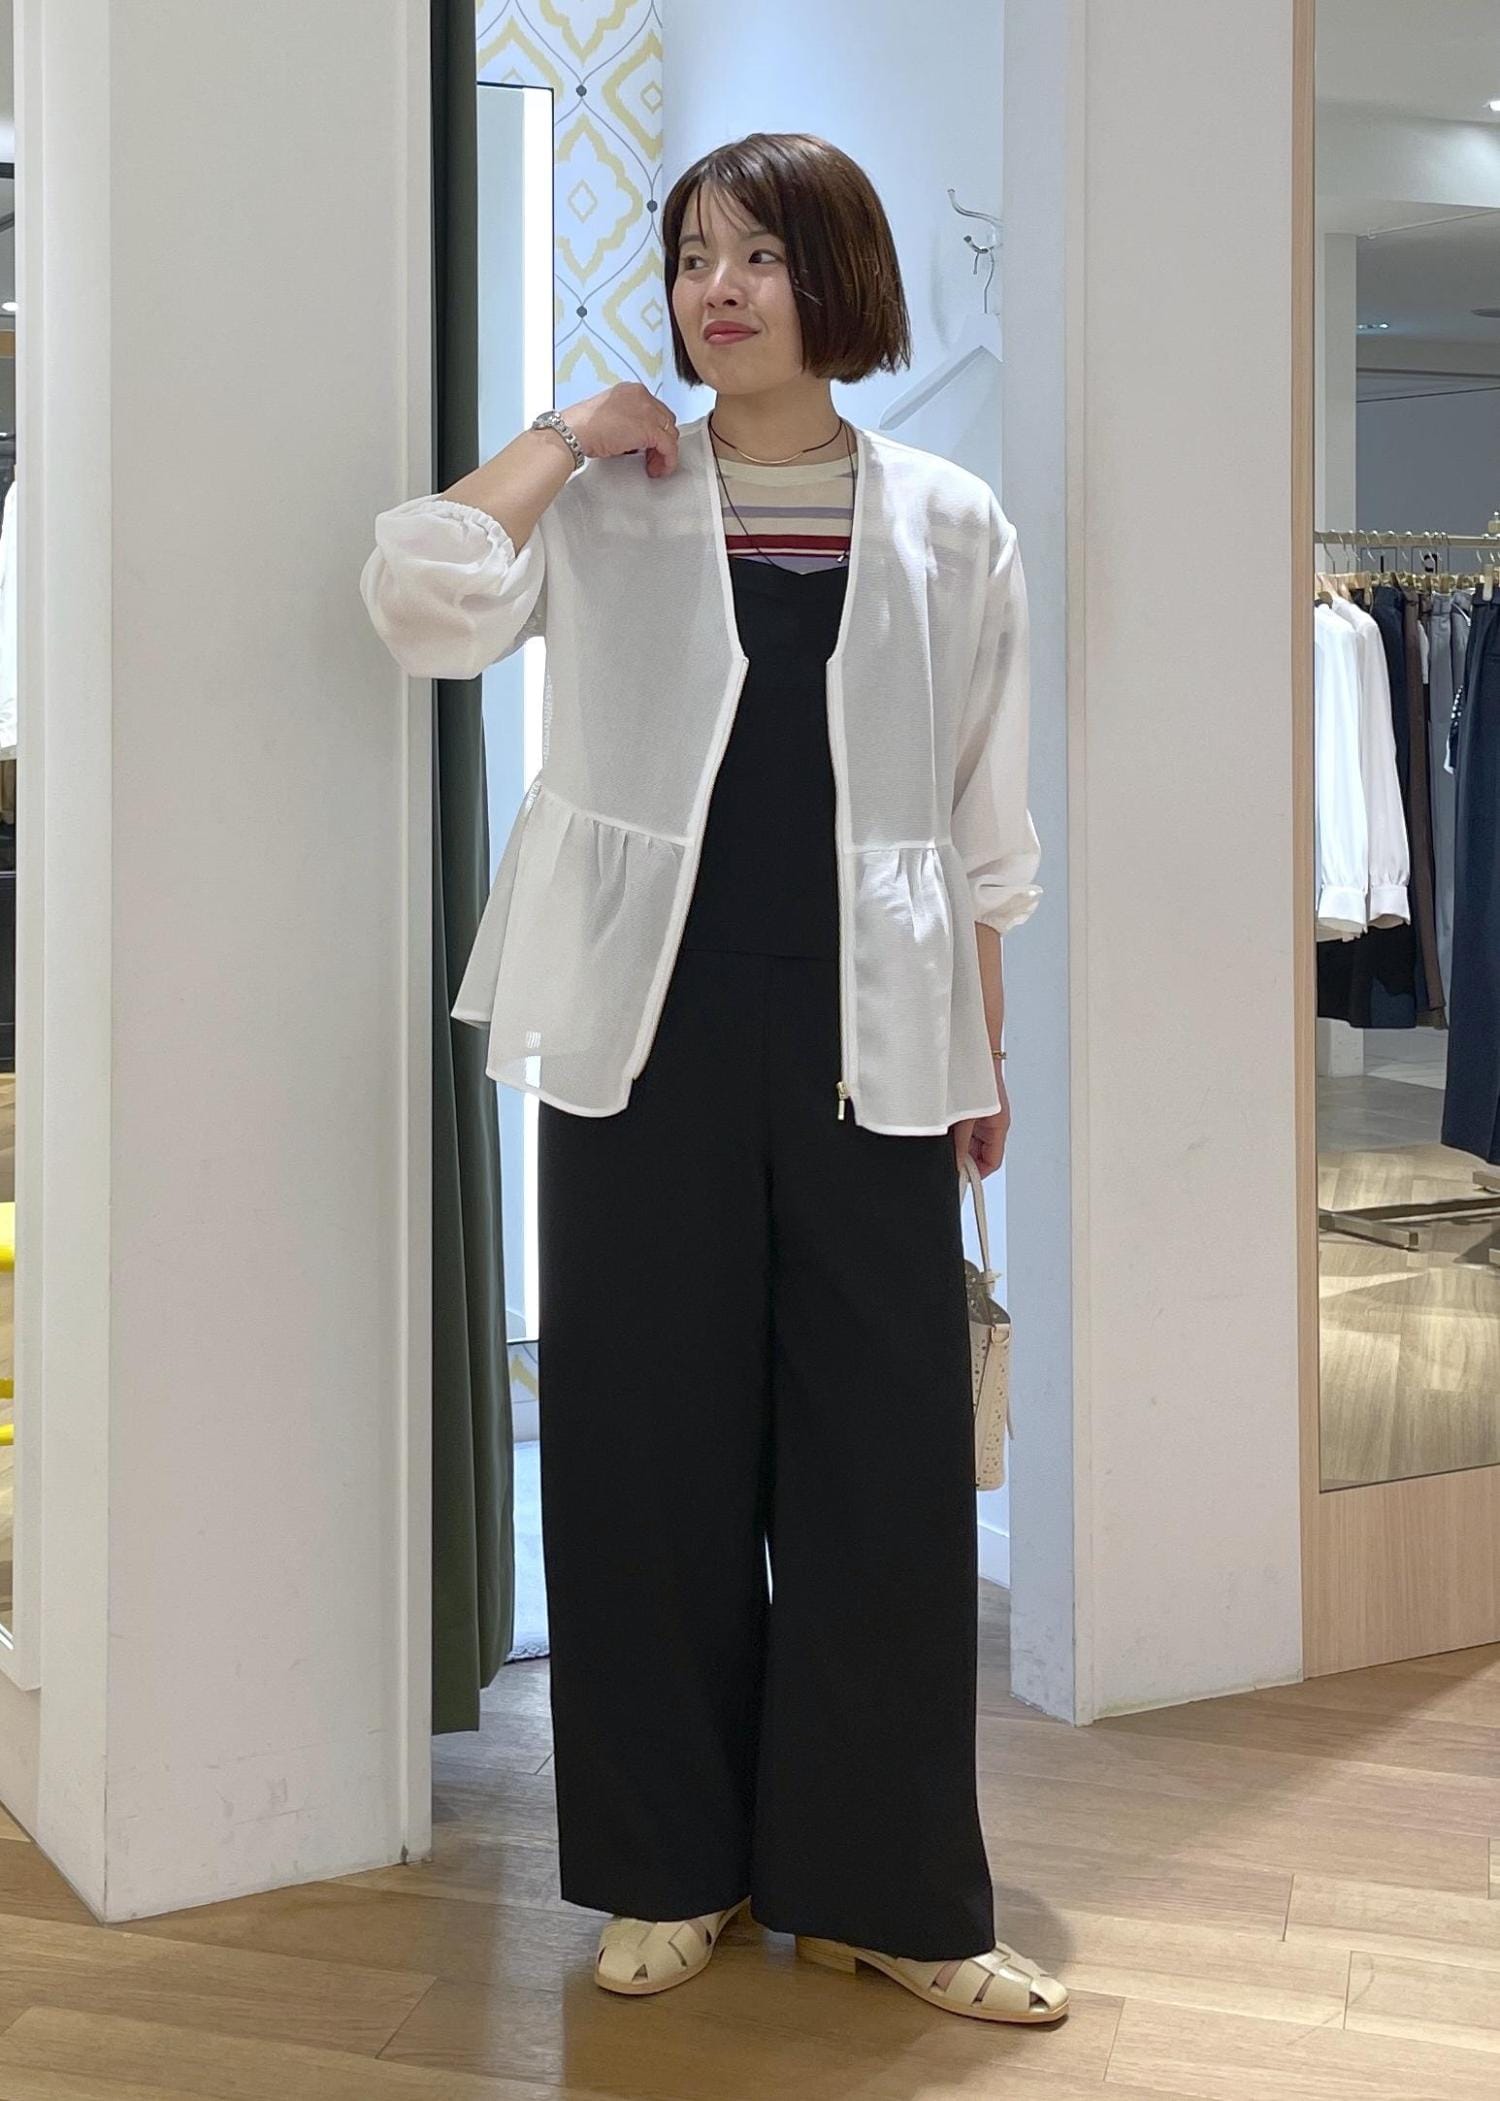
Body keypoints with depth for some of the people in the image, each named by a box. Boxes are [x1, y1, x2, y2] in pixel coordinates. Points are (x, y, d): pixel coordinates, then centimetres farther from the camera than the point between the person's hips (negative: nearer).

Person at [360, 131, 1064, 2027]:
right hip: (647, 1033, 0)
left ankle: (877, 1887, 18)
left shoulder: (946, 527, 7)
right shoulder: (607, 504, 5)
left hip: (862, 1046, 1)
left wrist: (985, 1055, 8)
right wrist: (568, 433, -6)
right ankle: (673, 1867, 23)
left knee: (883, 1458, 2)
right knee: (648, 1447, 6)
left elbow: (980, 822, 9)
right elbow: (421, 596, -14)